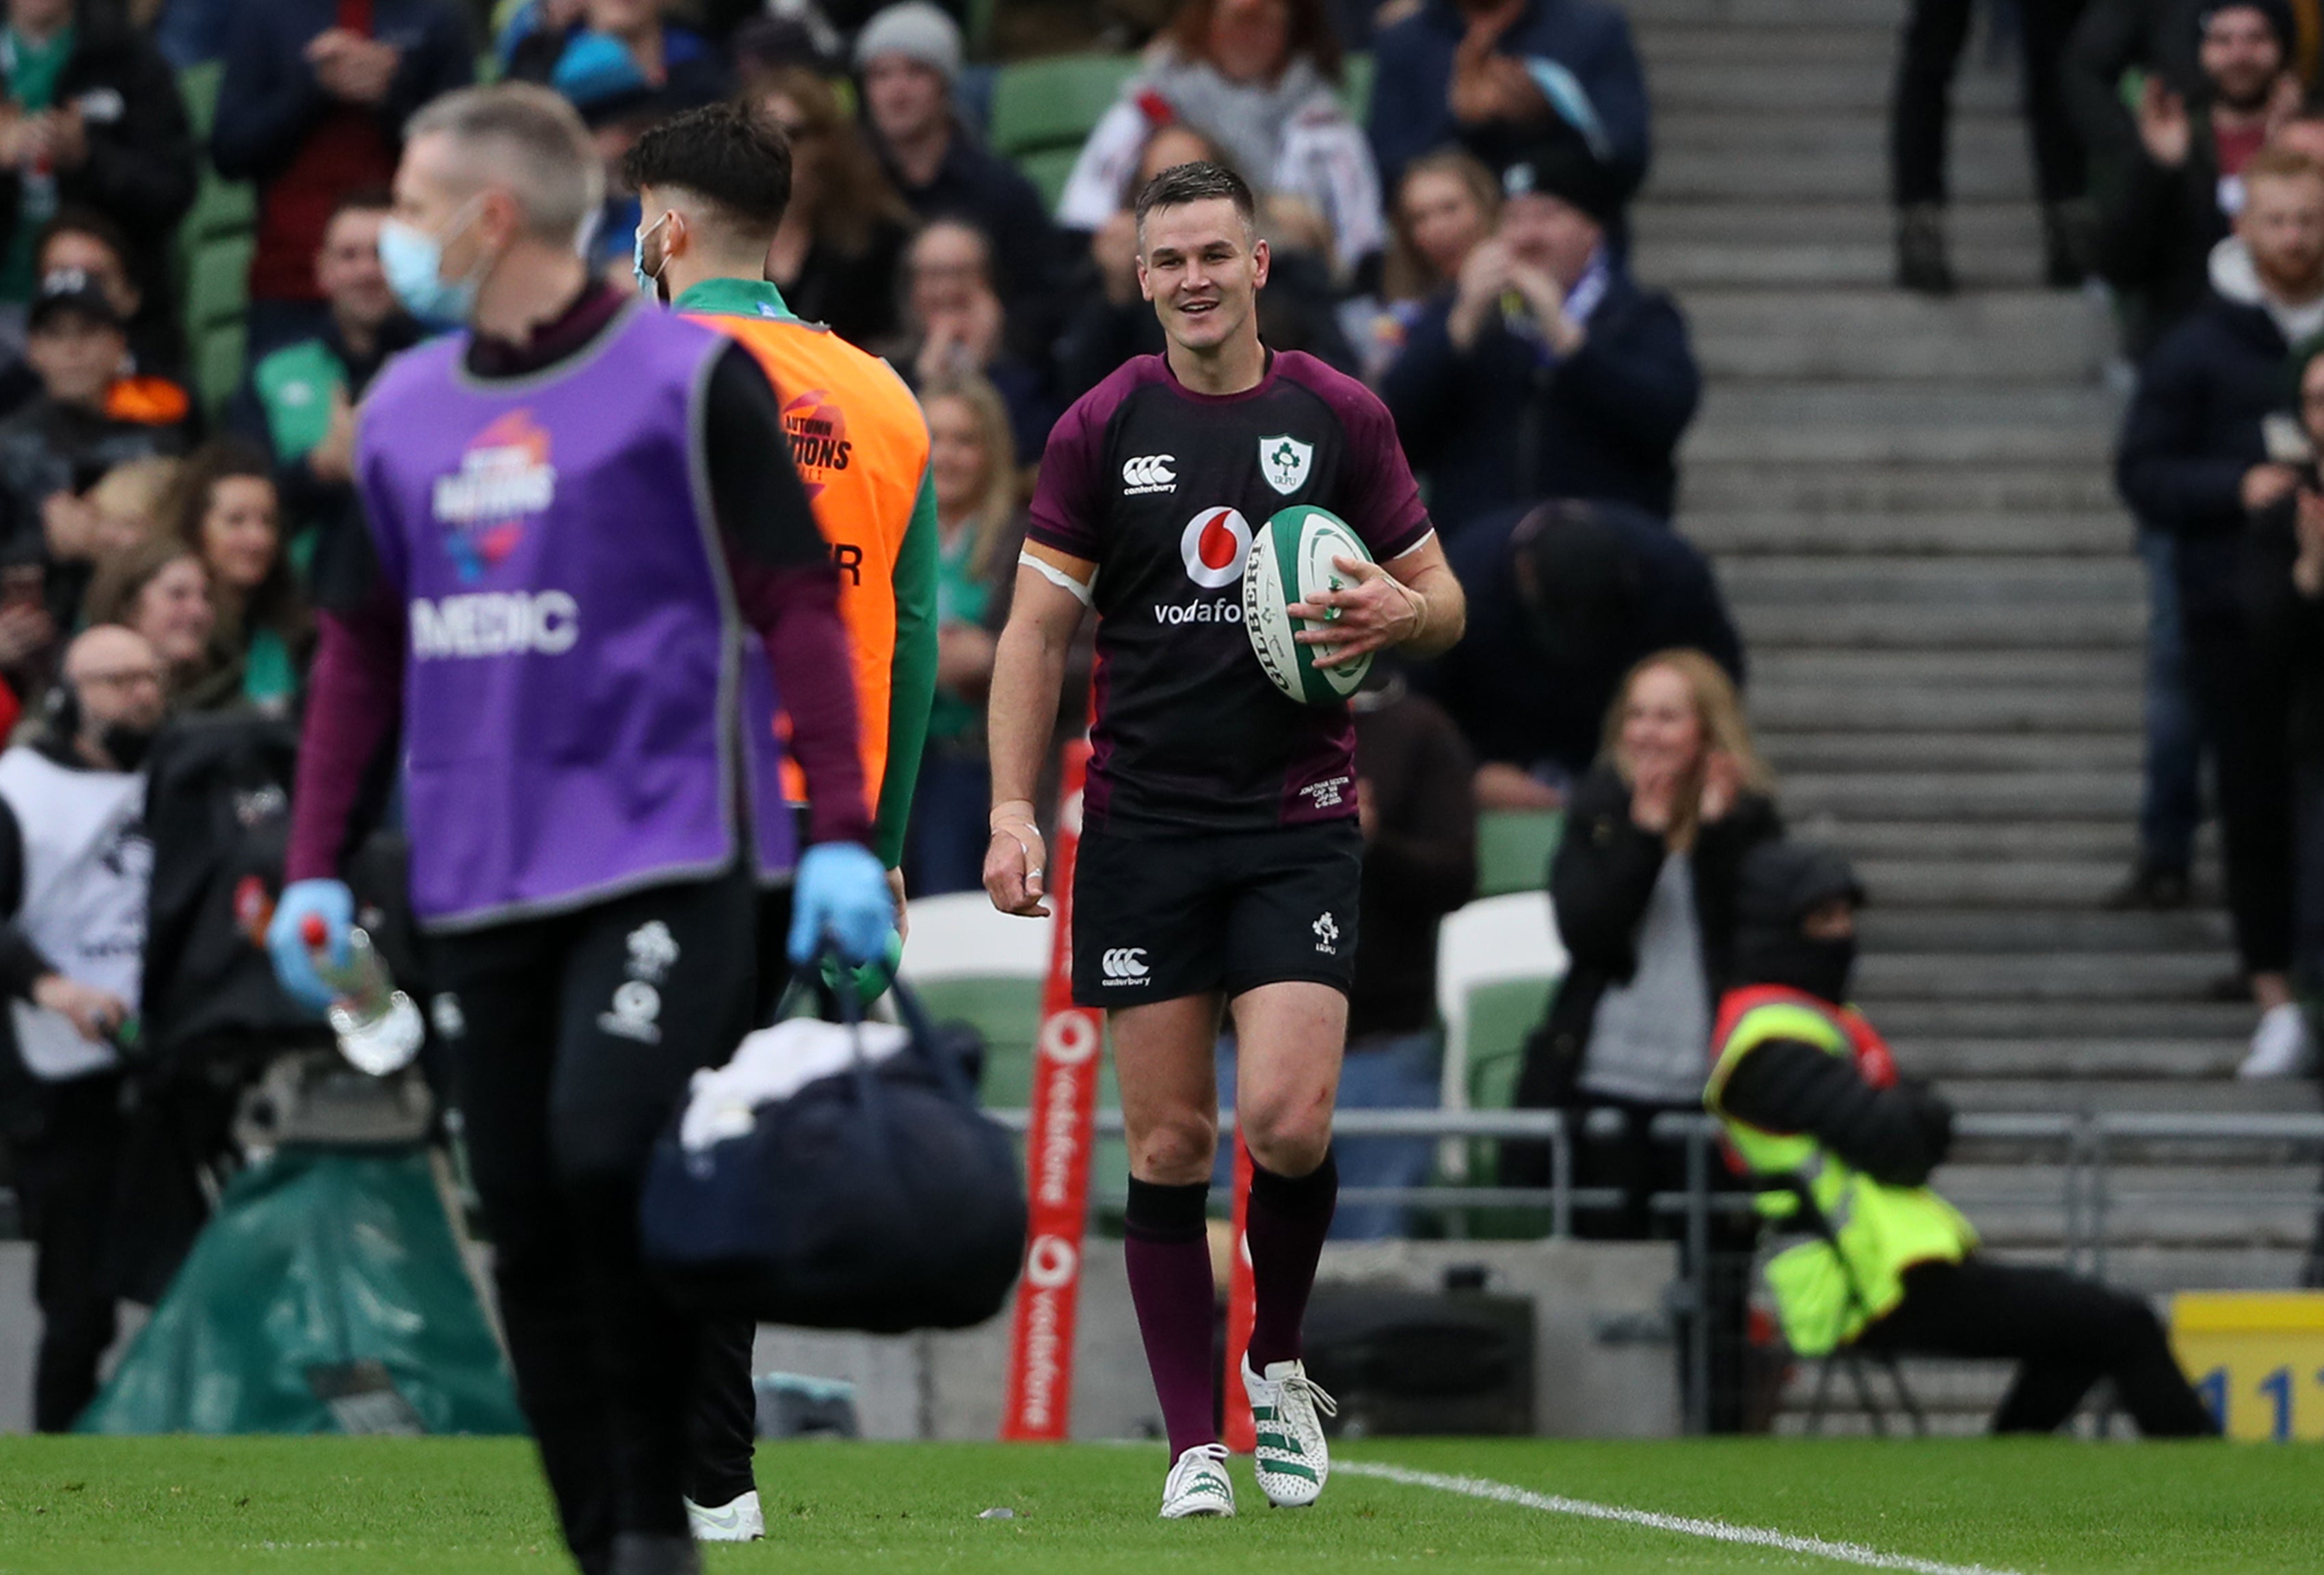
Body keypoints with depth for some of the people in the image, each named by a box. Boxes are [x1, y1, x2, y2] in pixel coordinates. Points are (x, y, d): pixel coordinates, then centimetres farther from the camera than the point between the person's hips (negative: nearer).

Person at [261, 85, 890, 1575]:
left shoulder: (691, 377, -3)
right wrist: (315, 868, 11)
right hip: (480, 882, 6)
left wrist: (842, 835, -11)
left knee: (609, 1158, -20)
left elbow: (797, 608, -4)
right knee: (529, 1226, 3)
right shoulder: (401, 409, 13)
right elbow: (362, 650, 18)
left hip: (666, 853, -6)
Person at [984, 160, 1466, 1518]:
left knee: (1288, 1124, -15)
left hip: (1298, 819, -1)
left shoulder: (1340, 417, 4)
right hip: (1143, 825, 1)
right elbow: (1038, 629, 5)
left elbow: (1440, 601, 10)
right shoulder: (1103, 428, 4)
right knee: (1168, 1142, -1)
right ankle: (1195, 1444, 6)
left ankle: (1279, 1363, 13)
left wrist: (1396, 612, -14)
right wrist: (1014, 809, -5)